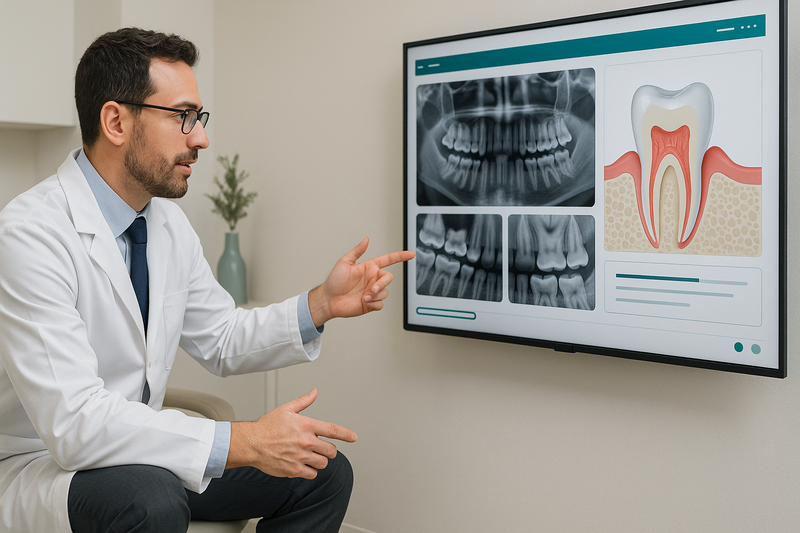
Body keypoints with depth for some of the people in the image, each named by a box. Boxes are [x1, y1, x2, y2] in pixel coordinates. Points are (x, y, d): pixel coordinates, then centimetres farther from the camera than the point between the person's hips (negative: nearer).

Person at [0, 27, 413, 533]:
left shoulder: (170, 223, 1)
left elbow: (222, 341, 11)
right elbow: (74, 420, -31)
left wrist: (322, 305, -5)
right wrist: (244, 442, -31)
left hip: (140, 455, 7)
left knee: (323, 473, -2)